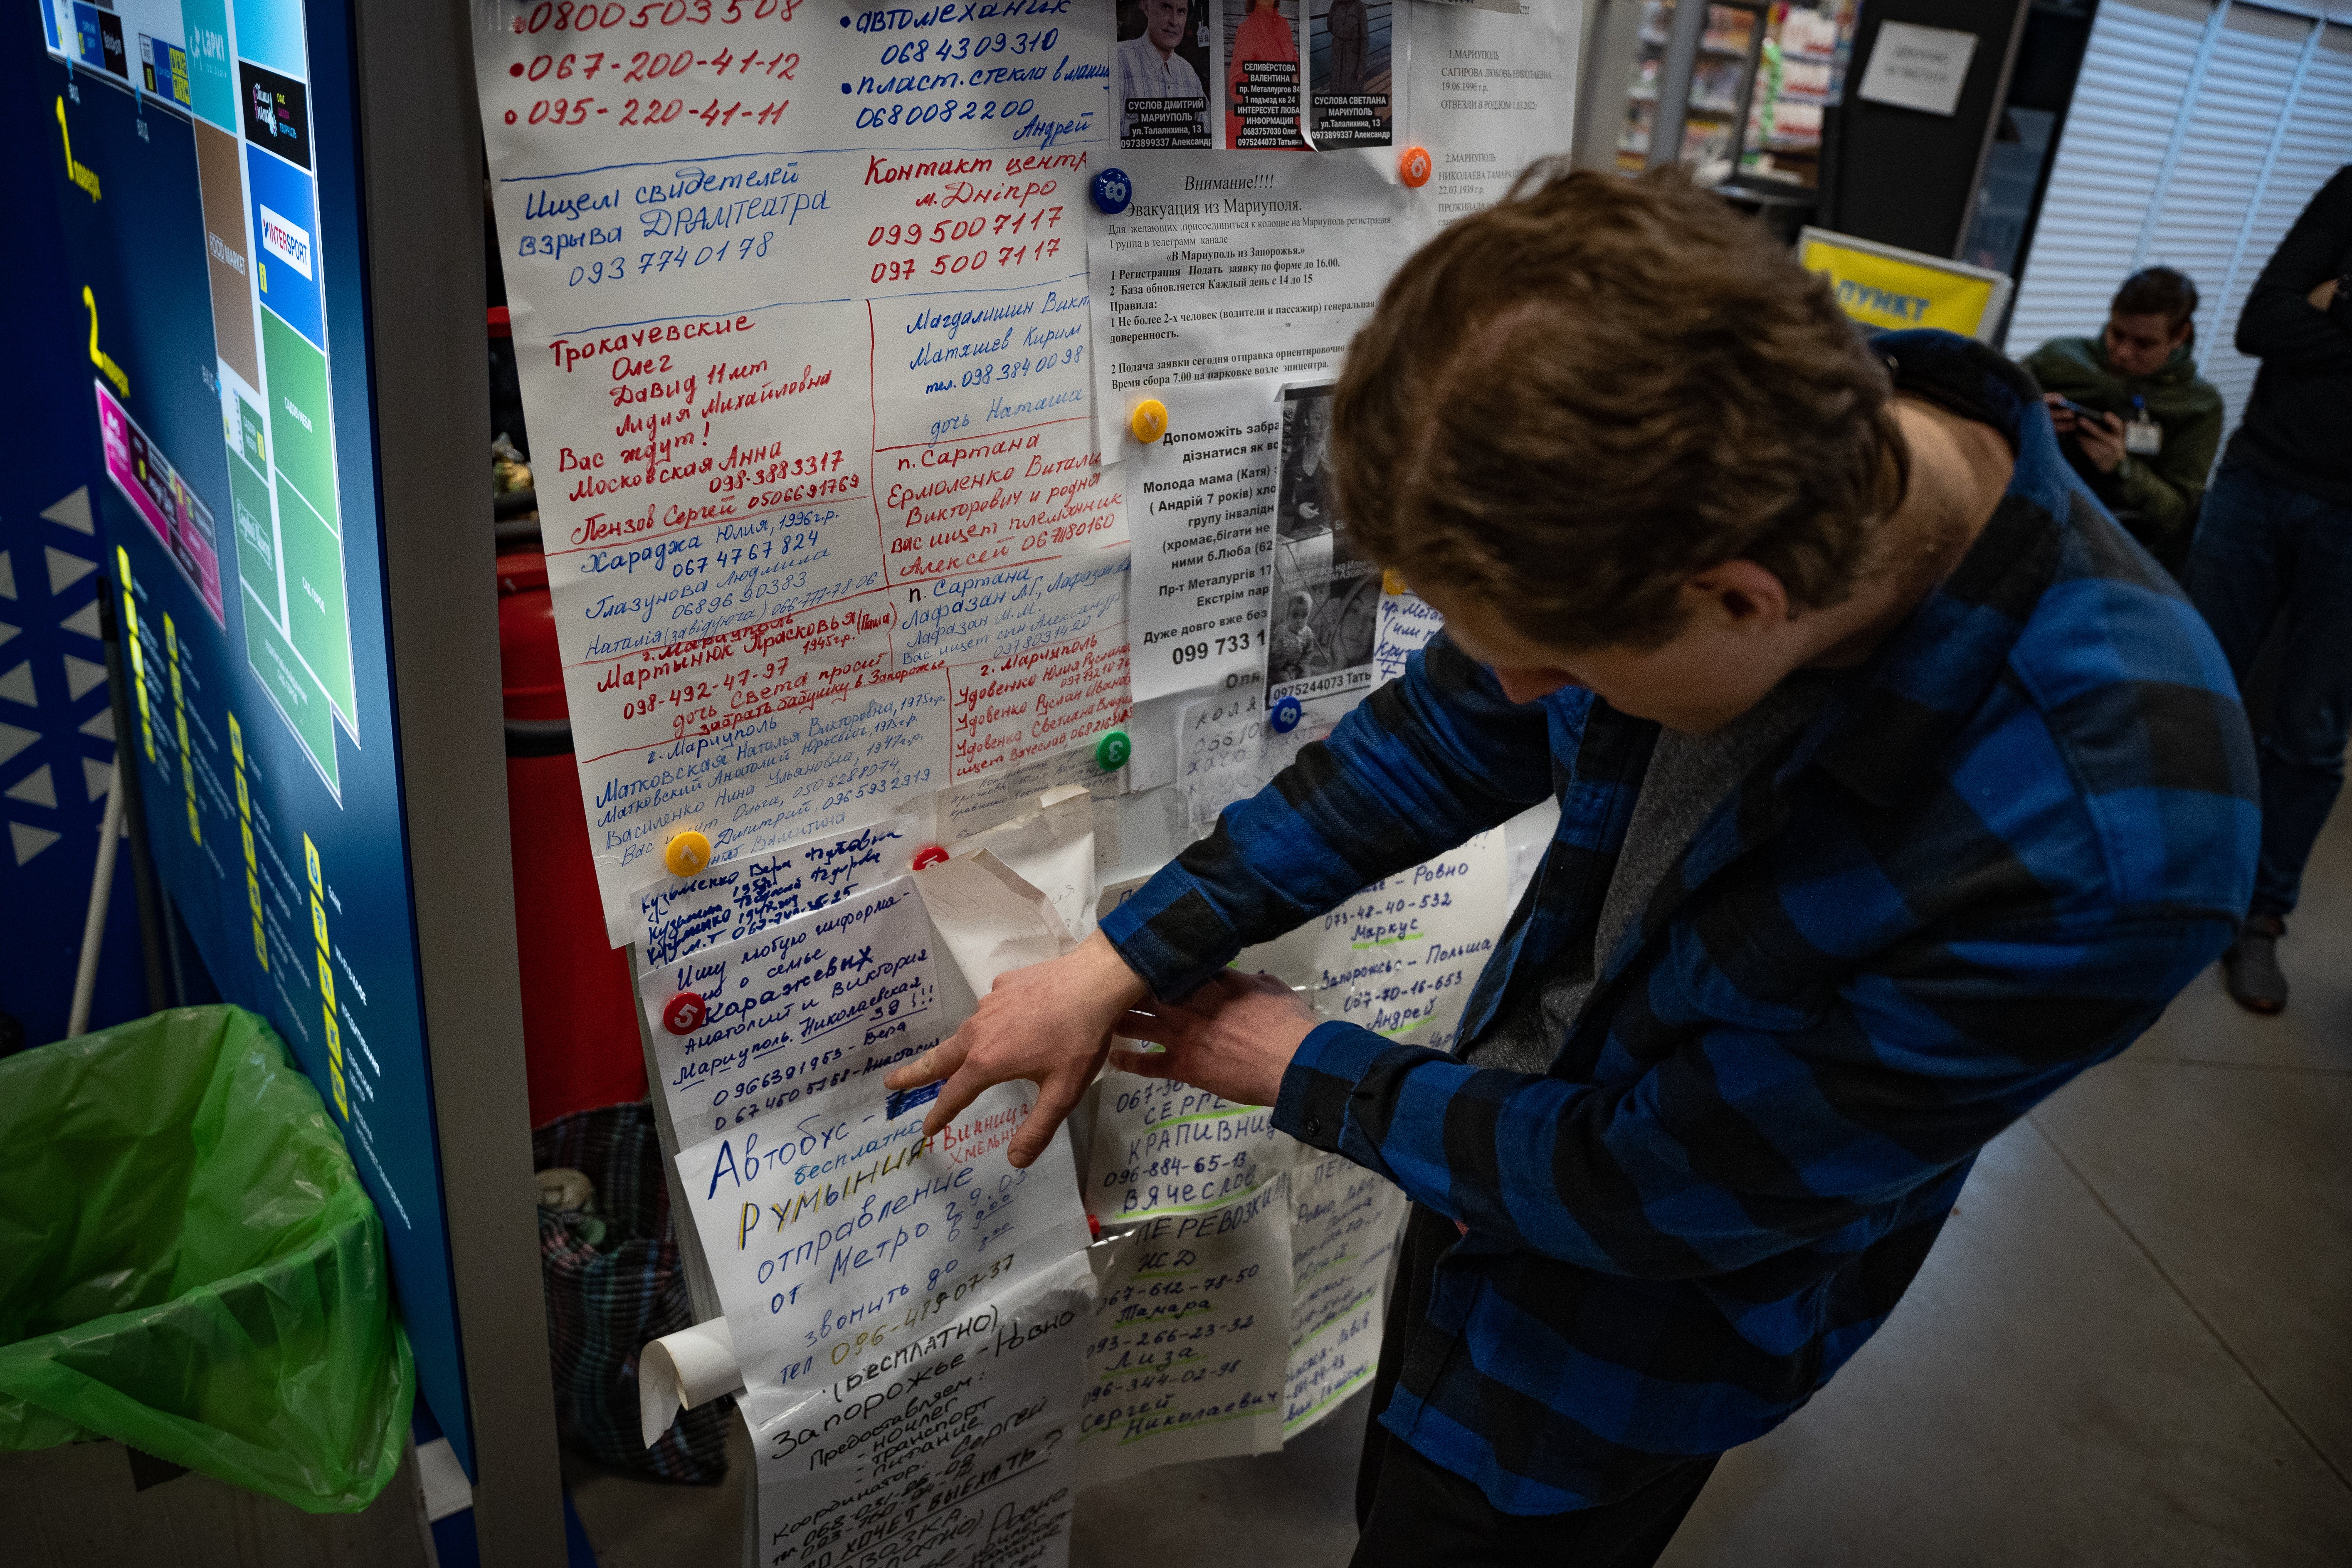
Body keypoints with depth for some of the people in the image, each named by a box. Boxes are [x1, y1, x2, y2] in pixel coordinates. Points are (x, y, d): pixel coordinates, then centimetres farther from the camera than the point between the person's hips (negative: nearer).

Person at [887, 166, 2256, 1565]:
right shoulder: (1734, 468, -21)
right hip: (1494, 1142, 5)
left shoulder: (2103, 845, -39)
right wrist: (1119, 961, -7)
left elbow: (1652, 1190, -27)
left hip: (1643, 1328, -5)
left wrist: (1306, 1072, -13)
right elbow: (1438, 745, -6)